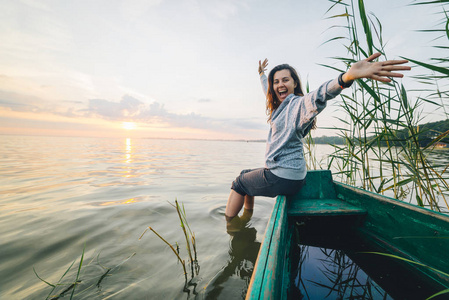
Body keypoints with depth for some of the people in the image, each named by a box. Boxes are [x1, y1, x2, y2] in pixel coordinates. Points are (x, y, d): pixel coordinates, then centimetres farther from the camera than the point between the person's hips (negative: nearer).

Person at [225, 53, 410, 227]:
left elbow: (318, 97, -37)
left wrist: (348, 77, -57)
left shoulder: (298, 103, -14)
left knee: (239, 183, 8)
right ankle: (247, 217, 37)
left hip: (283, 178, -9)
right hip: (283, 173, 9)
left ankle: (228, 225, 26)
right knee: (245, 175, 26)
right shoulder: (281, 105, 12)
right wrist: (262, 75, 48)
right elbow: (269, 92, 33)